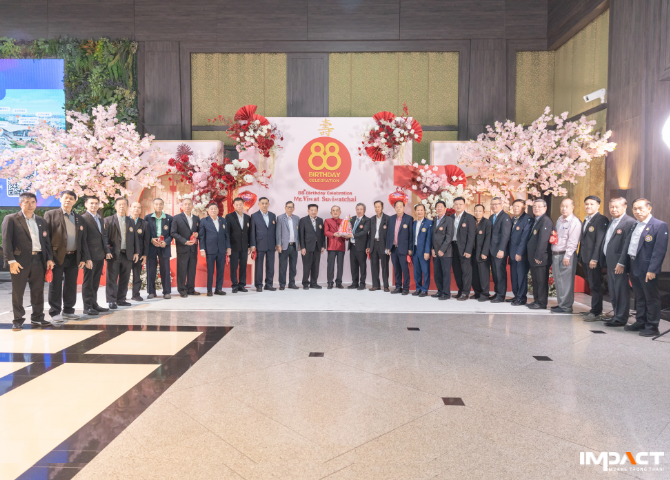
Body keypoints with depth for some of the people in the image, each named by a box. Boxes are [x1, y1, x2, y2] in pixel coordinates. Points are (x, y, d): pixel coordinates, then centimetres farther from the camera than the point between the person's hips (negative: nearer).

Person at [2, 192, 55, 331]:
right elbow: (6, 241, -5)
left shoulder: (41, 221, 16)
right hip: (20, 261, -4)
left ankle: (37, 318, 19)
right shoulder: (11, 219, 1)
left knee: (38, 291, 9)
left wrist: (49, 258, 7)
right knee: (17, 292, 3)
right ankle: (18, 320, 12)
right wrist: (11, 260, -13)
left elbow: (46, 240, 16)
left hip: (38, 260, 4)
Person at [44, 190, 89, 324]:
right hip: (57, 257, -4)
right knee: (55, 286, 2)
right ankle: (55, 313, 11)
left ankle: (68, 310, 21)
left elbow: (82, 239, 13)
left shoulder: (78, 218, 14)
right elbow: (45, 236, -5)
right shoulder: (51, 215, 0)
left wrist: (83, 258, 7)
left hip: (74, 258, 4)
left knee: (71, 286, 10)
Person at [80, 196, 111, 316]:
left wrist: (107, 251, 7)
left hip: (100, 256, 7)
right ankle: (87, 307, 7)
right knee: (88, 282, 0)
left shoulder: (101, 220, 17)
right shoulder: (83, 219, -8)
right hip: (90, 257, -7)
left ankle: (94, 304, 22)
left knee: (95, 282, 14)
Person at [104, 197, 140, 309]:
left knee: (125, 279, 8)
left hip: (128, 254, 4)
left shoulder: (130, 221, 14)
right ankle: (111, 301, 5)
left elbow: (135, 237, 14)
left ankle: (121, 299, 17)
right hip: (114, 254, -4)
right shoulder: (108, 220, 3)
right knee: (112, 279, -2)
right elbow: (104, 236, -2)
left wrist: (136, 252, 8)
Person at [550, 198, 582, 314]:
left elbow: (573, 241, -15)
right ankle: (560, 303, 22)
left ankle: (566, 306, 2)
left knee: (566, 281, -4)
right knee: (558, 281, 12)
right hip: (555, 254, 8)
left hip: (566, 255, -8)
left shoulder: (575, 222, -9)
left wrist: (567, 256, -19)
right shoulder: (559, 220, 17)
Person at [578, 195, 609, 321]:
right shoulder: (586, 220, 18)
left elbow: (600, 241, -17)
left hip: (594, 259, -8)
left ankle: (596, 313, 4)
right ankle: (595, 309, 22)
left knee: (595, 285, -3)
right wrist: (581, 257, 13)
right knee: (592, 285, 14)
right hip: (585, 258, 8)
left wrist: (594, 259, -21)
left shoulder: (602, 220, -11)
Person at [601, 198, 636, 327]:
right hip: (610, 263, 9)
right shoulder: (611, 222, 16)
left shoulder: (630, 222, -12)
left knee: (621, 291, -1)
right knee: (612, 291, 16)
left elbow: (628, 244, -17)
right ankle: (616, 315, 27)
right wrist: (604, 260, 13)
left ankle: (621, 318, 7)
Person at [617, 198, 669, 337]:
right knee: (639, 297, 17)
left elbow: (660, 250, -16)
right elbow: (627, 245, 16)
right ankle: (640, 322, 28)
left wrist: (652, 270, -20)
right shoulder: (634, 226, 12)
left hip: (647, 269, -7)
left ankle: (652, 327, 13)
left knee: (651, 298, 3)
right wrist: (622, 263, 10)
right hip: (633, 268, 7)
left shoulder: (659, 225, -11)